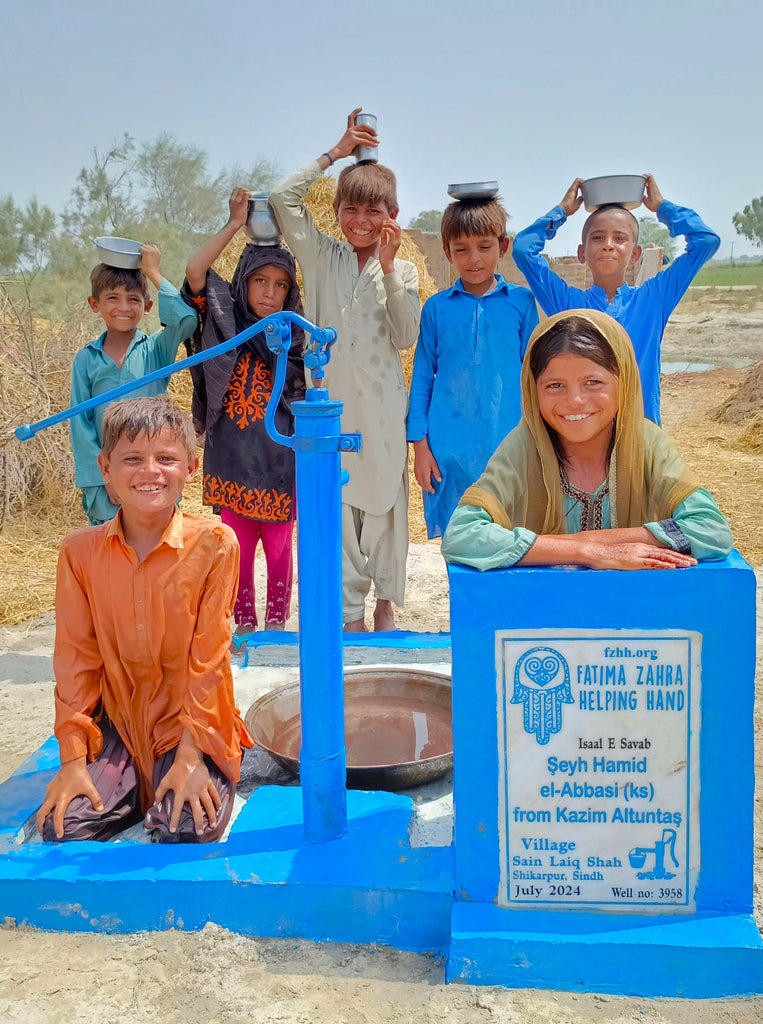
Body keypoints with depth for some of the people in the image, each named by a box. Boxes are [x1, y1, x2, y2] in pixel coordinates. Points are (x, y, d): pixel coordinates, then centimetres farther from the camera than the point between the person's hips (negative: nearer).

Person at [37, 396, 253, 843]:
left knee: (186, 831, -22)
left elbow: (208, 656, -12)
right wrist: (73, 758, -5)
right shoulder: (80, 551, -3)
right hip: (116, 724, 3)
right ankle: (132, 790, 16)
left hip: (191, 723, -2)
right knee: (62, 828, -14)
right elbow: (76, 655, -2)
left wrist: (190, 755, -15)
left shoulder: (214, 544, -13)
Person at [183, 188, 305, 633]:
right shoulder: (226, 324, 1)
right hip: (233, 458, -1)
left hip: (279, 459, 1)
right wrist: (236, 224, -10)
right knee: (239, 549, 7)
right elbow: (195, 271, -13)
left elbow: (304, 398, 8)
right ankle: (245, 627, 21)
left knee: (279, 550, 7)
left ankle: (277, 626, 21)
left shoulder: (293, 337, 6)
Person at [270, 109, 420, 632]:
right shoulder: (321, 256, 7)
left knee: (385, 499, 7)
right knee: (337, 501, 1)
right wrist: (336, 152, -1)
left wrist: (389, 267, -10)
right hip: (331, 399, 0)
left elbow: (406, 337, -5)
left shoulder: (401, 270, 6)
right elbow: (283, 199, -4)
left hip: (382, 405, 0)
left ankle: (386, 602, 24)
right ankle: (350, 609, 13)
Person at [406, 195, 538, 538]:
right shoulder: (436, 307, 5)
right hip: (450, 452, 1)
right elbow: (422, 379, 8)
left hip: (507, 448, 0)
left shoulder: (522, 302, 4)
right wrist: (420, 445, 4)